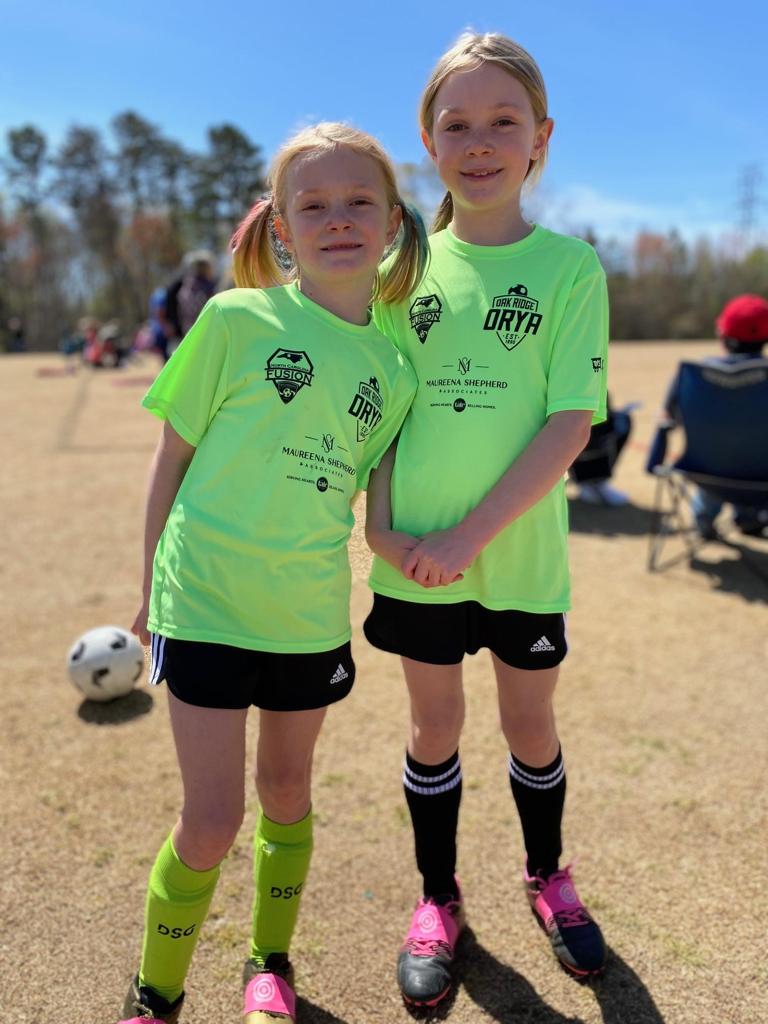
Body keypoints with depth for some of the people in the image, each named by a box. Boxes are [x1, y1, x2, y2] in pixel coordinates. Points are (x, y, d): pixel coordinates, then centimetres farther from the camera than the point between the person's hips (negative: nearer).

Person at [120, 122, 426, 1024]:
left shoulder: (393, 367, 1)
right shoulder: (236, 320, -8)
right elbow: (173, 454, -2)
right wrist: (151, 586, 2)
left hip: (311, 614, 4)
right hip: (205, 602, -3)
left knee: (286, 793, 18)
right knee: (210, 821, 0)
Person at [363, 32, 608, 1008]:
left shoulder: (570, 264, -5)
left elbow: (570, 424, -12)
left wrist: (470, 534, -18)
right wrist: (380, 523, -10)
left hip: (520, 552, -1)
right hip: (415, 555, 2)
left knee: (530, 720, 15)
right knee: (435, 724, 14)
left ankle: (546, 875, 43)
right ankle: (437, 900, 36)